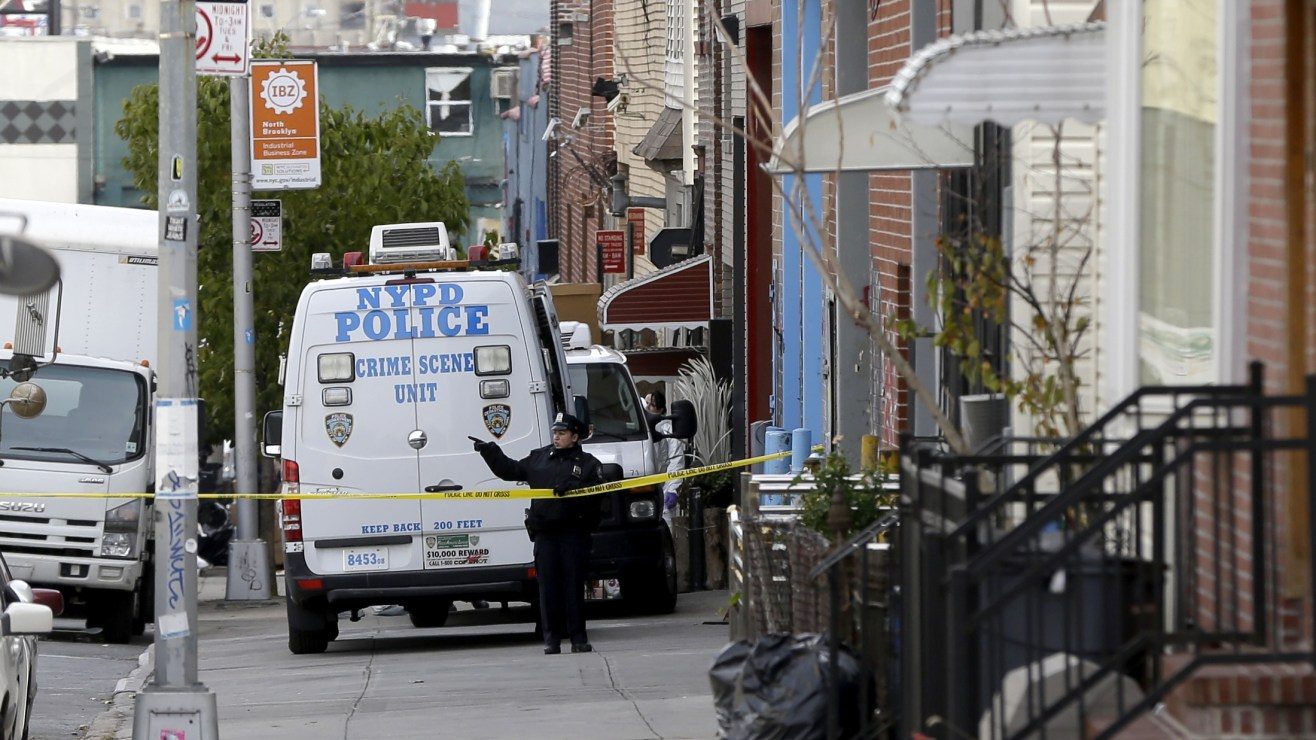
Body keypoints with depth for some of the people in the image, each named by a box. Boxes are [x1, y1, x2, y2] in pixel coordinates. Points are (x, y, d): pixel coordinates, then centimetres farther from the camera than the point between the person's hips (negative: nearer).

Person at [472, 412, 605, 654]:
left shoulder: (588, 463, 5)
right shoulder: (539, 458, 17)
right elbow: (510, 470, 21)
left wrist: (571, 489, -20)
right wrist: (490, 452, 14)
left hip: (574, 532, -3)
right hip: (545, 532, 3)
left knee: (574, 586, -1)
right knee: (548, 587, 1)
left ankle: (578, 639, 4)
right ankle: (551, 640, 4)